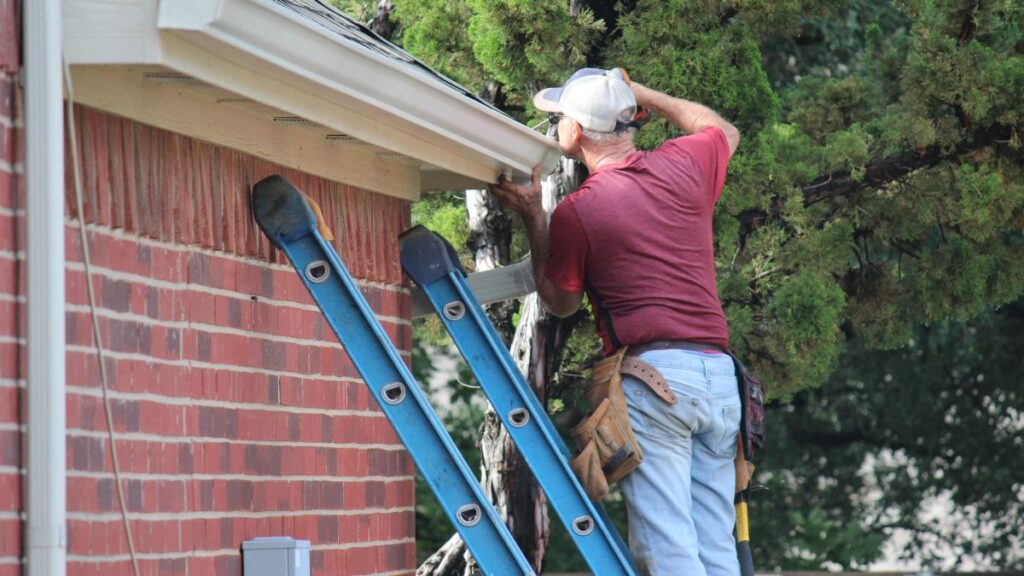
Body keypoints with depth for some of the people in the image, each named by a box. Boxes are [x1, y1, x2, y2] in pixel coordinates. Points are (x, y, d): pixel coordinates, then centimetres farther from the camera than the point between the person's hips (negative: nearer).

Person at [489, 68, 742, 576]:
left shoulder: (575, 213, -2)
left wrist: (533, 219, 19)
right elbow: (723, 129, 35)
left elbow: (560, 302, 15)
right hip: (718, 371, 6)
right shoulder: (684, 165, 10)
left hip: (651, 371, -6)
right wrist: (639, 93, 37)